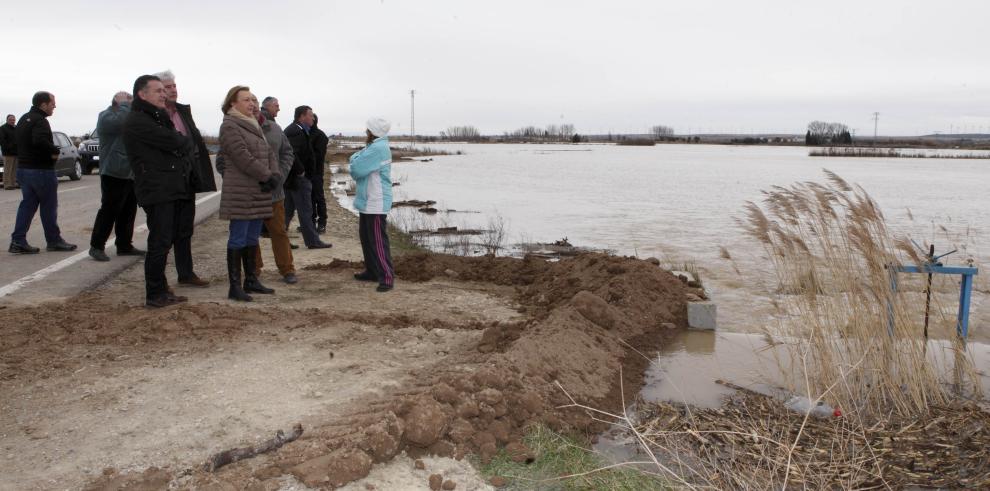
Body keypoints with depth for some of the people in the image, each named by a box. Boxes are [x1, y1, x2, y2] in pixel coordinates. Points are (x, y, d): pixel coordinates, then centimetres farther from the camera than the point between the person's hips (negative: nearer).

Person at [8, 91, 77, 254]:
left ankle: (18, 241, 6)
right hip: (41, 170, -9)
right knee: (49, 206, 2)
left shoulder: (24, 119, 15)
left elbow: (17, 138, 20)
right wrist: (54, 151, -17)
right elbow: (40, 140, -34)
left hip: (23, 168, 9)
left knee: (27, 205, 9)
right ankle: (54, 241, 10)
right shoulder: (40, 121, -16)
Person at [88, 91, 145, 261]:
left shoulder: (128, 116, 21)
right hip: (114, 173, -9)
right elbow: (120, 121, -29)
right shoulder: (106, 116, -8)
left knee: (128, 212, 11)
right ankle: (96, 246, 0)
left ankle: (124, 245, 18)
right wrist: (124, 103, -15)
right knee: (109, 210, -7)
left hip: (129, 173, 9)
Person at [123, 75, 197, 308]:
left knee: (165, 242, 13)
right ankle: (154, 295, 1)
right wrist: (185, 142, 3)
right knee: (159, 243, -6)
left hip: (173, 189, 9)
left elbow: (189, 146, 17)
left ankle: (161, 291, 21)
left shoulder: (158, 118, 22)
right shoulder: (137, 121, -9)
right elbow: (173, 142, -19)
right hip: (156, 190, -9)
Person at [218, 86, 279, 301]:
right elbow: (243, 157, -18)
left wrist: (274, 175, -4)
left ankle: (251, 280, 21)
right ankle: (234, 286, -1)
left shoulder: (253, 126, 18)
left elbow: (269, 153, 14)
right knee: (238, 239, -5)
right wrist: (267, 176, -14)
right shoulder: (229, 126, -9)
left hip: (259, 192, 8)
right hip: (240, 192, -8)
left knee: (252, 238, 13)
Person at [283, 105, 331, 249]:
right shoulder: (297, 132, -17)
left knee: (288, 209, 14)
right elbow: (292, 154, -29)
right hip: (298, 178, -10)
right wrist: (301, 171, -20)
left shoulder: (292, 130, 17)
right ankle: (313, 241, 3)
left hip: (292, 178, 10)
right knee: (305, 210, -3)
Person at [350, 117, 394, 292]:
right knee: (366, 238, 17)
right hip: (367, 201, 10)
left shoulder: (379, 148, -18)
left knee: (378, 241, -9)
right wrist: (357, 160, -6)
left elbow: (356, 168, -20)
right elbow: (357, 168, 15)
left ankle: (387, 277, -6)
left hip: (376, 203, -10)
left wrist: (356, 159, 0)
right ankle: (372, 271, 26)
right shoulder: (373, 146, 15)